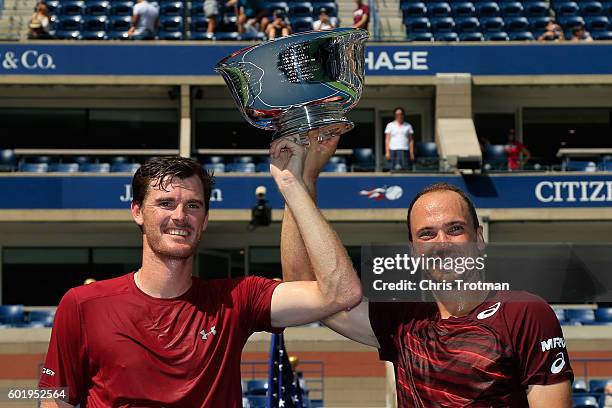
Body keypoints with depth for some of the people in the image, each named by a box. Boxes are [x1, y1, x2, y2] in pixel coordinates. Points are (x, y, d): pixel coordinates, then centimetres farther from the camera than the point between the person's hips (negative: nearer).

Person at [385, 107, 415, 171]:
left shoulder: (408, 126, 12)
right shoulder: (390, 125, 9)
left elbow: (411, 140, 10)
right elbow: (387, 139, 5)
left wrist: (412, 153, 1)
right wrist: (387, 152, -5)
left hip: (405, 150, 1)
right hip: (393, 150, -1)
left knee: (405, 169, -10)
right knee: (394, 169, -9)